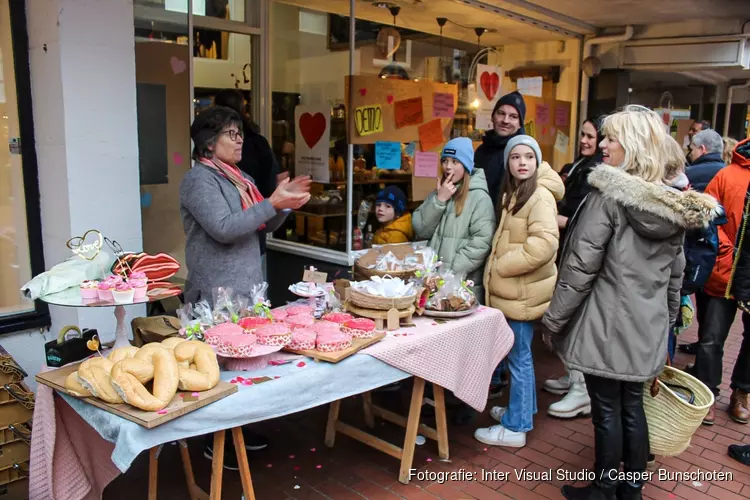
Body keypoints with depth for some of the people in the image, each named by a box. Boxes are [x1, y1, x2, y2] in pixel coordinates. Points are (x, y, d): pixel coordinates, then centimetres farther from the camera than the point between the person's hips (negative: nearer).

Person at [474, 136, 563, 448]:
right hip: (512, 289, 9)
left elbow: (544, 244, -29)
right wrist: (498, 268, 11)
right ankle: (523, 408, 36)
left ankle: (515, 427, 11)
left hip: (523, 291, -9)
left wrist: (501, 266, -21)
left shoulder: (540, 196, -17)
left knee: (518, 357, 0)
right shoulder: (513, 192, 13)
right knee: (519, 354, 20)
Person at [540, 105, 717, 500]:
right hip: (647, 327, 7)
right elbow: (675, 274, 13)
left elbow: (580, 267, -17)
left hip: (607, 324, -7)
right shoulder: (675, 203, 6)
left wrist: (553, 319, -8)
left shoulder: (609, 194, -16)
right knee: (632, 407, 18)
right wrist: (666, 321, 24)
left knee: (607, 411, 6)